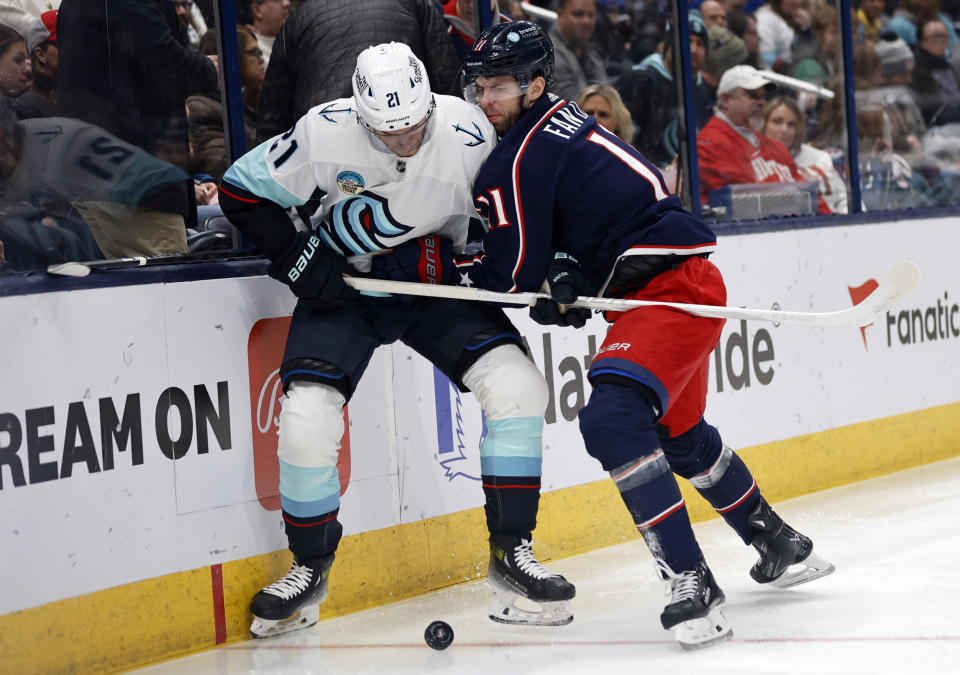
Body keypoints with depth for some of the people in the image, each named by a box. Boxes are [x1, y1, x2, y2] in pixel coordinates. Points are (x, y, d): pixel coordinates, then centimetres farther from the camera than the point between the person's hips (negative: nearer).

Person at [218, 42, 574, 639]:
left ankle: (511, 554, -3)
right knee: (307, 417, -19)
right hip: (344, 288, -1)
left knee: (518, 385, -16)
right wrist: (298, 260, -17)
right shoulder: (325, 133, -23)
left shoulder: (470, 135, -19)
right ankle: (309, 572, 5)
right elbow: (243, 190, -10)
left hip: (439, 286, 2)